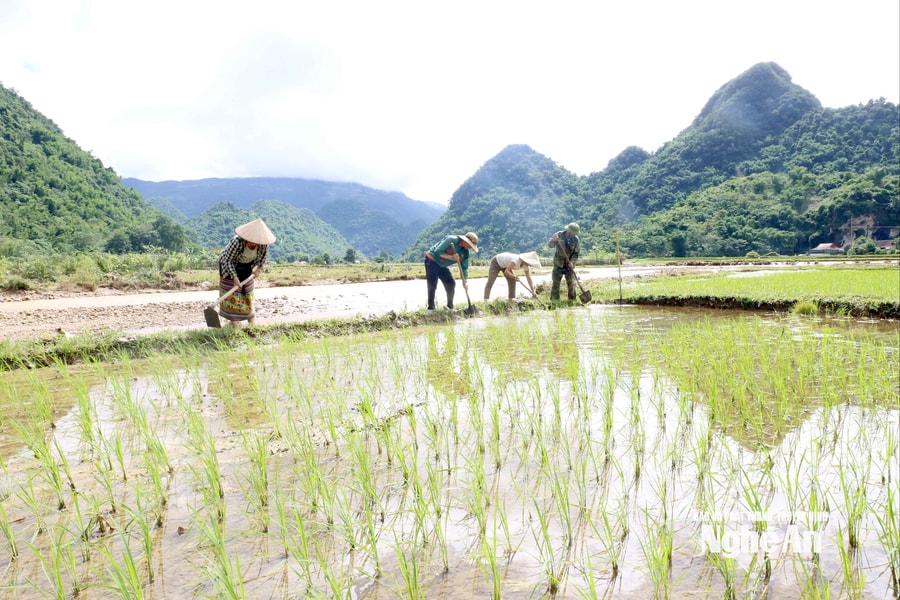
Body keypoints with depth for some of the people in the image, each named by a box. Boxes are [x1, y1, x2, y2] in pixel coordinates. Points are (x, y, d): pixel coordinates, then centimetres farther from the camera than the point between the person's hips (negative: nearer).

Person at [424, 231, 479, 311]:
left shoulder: (465, 252, -4)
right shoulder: (451, 240, -24)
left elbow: (464, 268, 1)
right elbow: (437, 251, -26)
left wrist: (464, 282, -7)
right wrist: (451, 257, -32)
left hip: (442, 265, 7)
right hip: (432, 260, -7)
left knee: (451, 283, 2)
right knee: (432, 285, -10)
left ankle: (450, 307, 16)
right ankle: (431, 308, -2)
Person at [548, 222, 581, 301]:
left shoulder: (576, 239, -6)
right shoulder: (559, 235, -9)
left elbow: (576, 253, -3)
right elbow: (550, 245, -9)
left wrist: (572, 262, -19)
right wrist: (553, 240, -30)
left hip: (569, 265, 1)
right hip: (558, 264, -1)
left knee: (571, 283, 1)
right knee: (555, 283, -1)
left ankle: (572, 300, 12)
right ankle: (554, 300, 5)